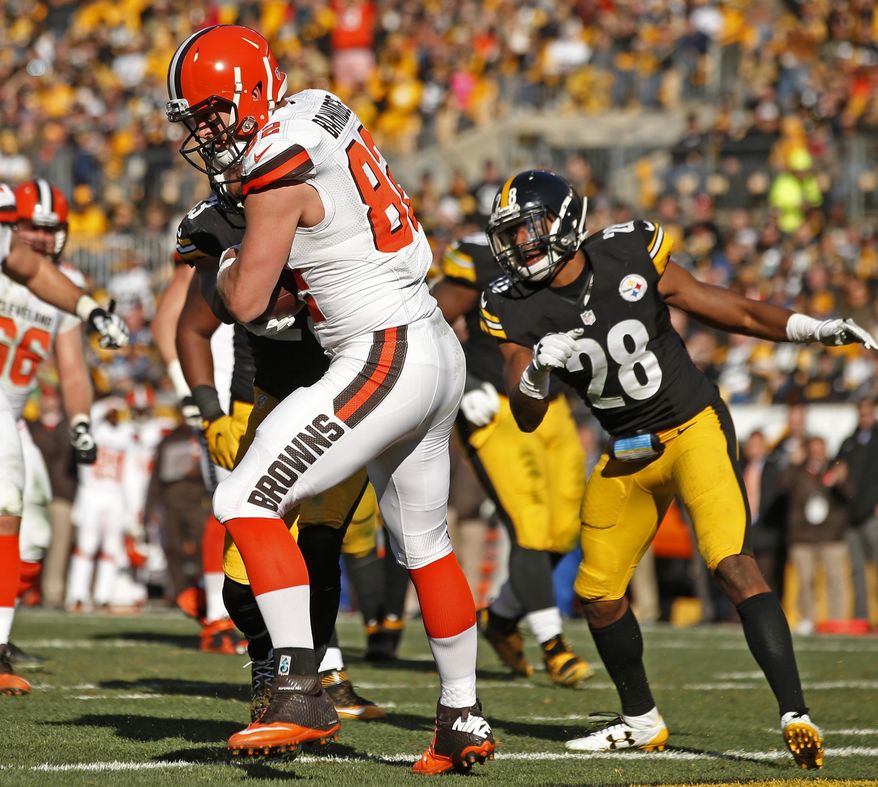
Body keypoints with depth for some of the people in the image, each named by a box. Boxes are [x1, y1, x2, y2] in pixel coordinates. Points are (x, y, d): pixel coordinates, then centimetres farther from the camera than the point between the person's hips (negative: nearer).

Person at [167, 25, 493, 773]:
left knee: (246, 502, -11)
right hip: (437, 351, 10)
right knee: (423, 542, 21)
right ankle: (465, 720, 31)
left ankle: (300, 692, -18)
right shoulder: (322, 112, 10)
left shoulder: (281, 167, -15)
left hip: (385, 360, -10)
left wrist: (227, 266, 8)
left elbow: (248, 301, -12)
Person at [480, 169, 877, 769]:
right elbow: (527, 419, -5)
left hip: (694, 427, -5)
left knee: (732, 564, -22)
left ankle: (795, 715, -25)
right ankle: (641, 721, 32)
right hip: (628, 456, 5)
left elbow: (718, 306, -2)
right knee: (597, 593, 10)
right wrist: (536, 370, -26)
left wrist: (812, 329, -9)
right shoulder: (517, 310, -5)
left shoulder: (631, 254, -11)